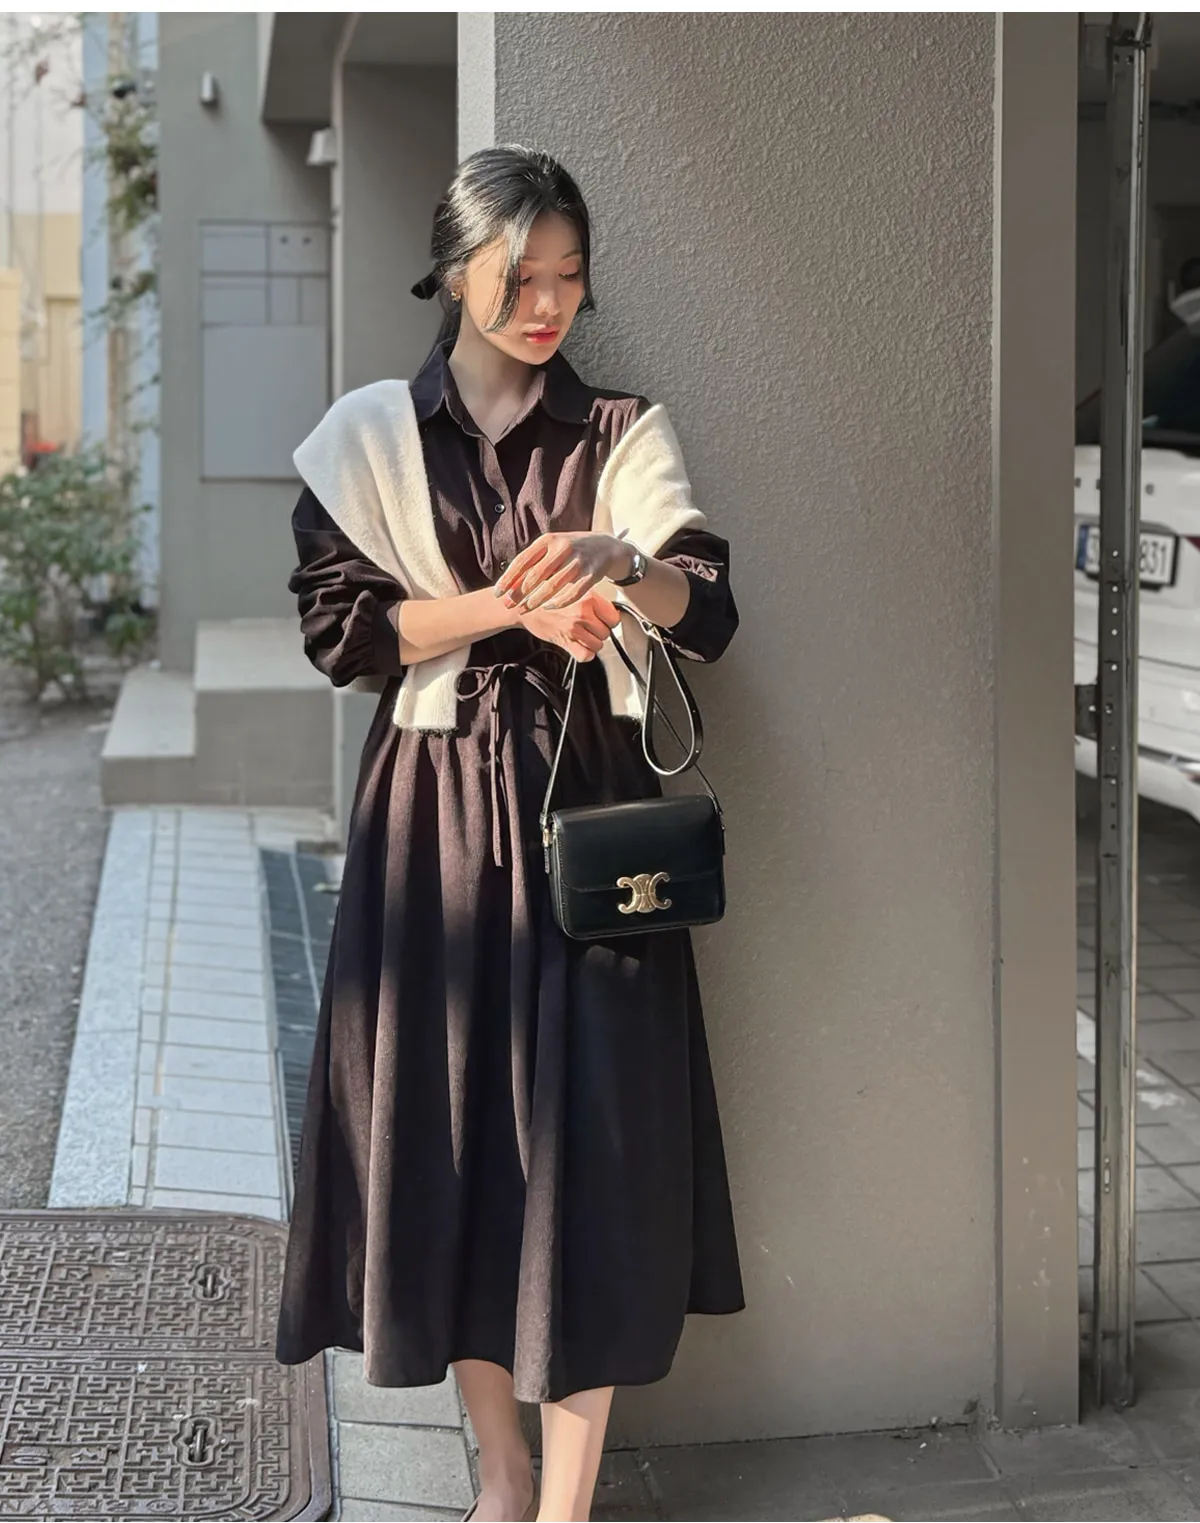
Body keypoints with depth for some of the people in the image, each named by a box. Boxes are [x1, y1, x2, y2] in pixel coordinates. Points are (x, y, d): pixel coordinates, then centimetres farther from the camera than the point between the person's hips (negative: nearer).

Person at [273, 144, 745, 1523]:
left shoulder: (619, 432, 6)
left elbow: (710, 617, -4)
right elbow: (339, 629, -3)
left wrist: (621, 568, -25)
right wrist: (504, 606, -15)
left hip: (587, 802, 0)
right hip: (434, 810, 1)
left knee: (588, 1126, -4)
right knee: (443, 1118, 4)